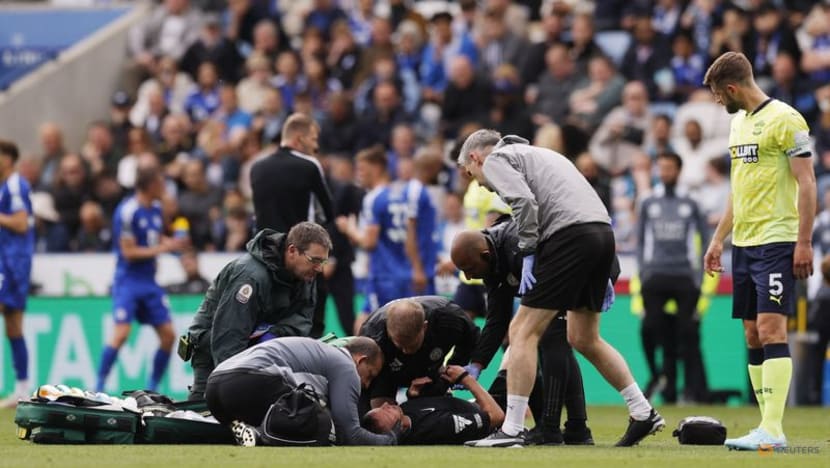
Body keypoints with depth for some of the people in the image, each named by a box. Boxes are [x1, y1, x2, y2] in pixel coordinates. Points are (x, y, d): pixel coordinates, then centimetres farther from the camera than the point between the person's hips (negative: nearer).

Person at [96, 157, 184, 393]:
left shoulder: (156, 208, 7)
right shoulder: (127, 211, -16)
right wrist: (162, 248, -17)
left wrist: (172, 243, 1)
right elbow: (129, 252, -16)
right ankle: (98, 389, -10)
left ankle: (151, 389, 13)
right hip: (128, 280, -8)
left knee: (168, 334, 2)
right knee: (121, 332, -19)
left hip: (149, 282, 8)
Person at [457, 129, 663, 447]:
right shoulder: (533, 154, 33)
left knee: (523, 332, -3)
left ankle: (512, 430, -6)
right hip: (603, 232, 9)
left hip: (570, 236, -9)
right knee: (584, 339, 20)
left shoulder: (495, 160, 7)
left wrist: (528, 254, -8)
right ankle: (643, 414, 20)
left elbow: (524, 201, -13)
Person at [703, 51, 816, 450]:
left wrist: (804, 242, -18)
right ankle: (768, 427, 10)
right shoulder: (738, 122, 16)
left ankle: (772, 431, -17)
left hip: (776, 241, -9)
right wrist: (718, 239, 21)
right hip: (743, 243, 9)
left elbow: (806, 184, -13)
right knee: (753, 336, 7)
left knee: (770, 329, -14)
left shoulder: (784, 119, -10)